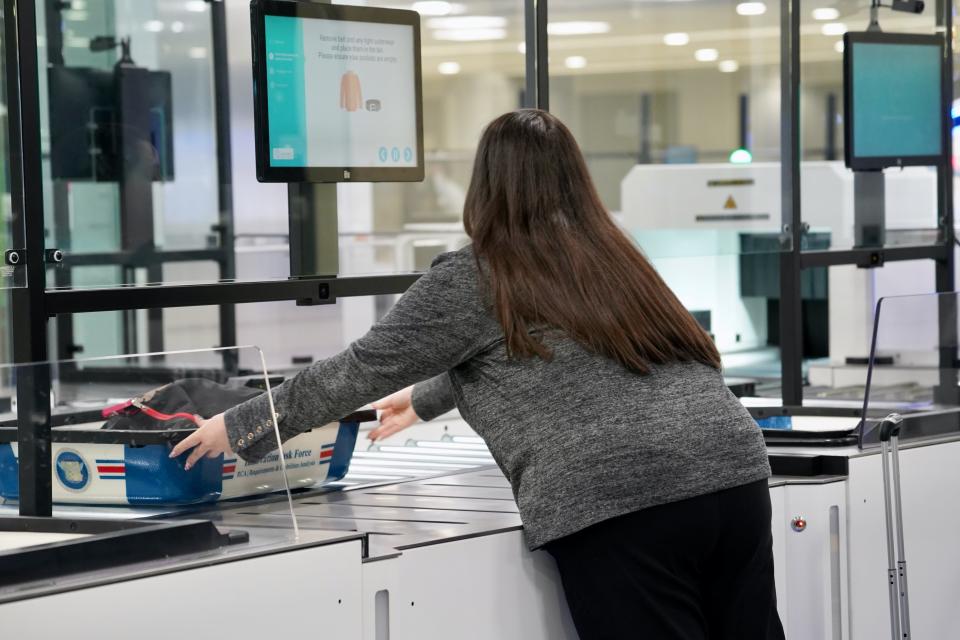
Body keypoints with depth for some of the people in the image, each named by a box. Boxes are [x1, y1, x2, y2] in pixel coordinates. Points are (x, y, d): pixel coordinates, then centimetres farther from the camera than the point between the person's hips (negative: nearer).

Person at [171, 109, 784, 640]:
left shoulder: (473, 279, 3)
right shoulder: (610, 255, 24)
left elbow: (362, 369, 8)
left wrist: (240, 428, 20)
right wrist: (424, 398, 54)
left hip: (616, 501, -6)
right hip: (735, 472, 7)